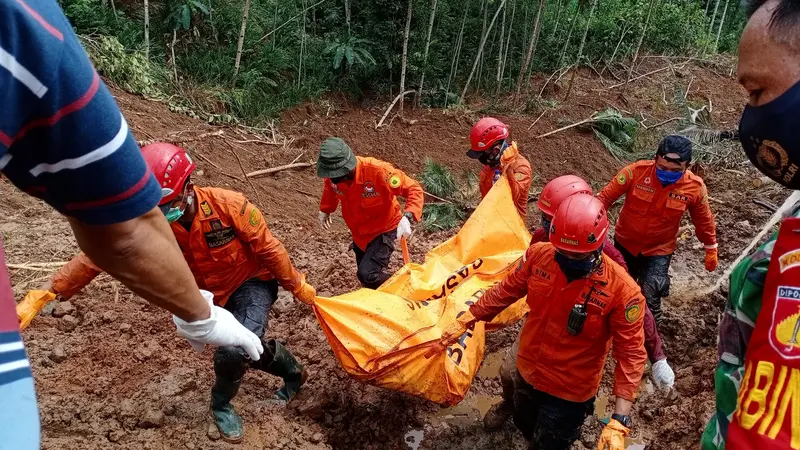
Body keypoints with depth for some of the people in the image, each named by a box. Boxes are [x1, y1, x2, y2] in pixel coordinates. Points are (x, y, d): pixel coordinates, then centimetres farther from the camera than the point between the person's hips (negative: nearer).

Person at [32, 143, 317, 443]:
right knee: (248, 348, 9)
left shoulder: (228, 206, -30)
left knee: (234, 350, -24)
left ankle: (221, 403, 9)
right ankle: (293, 373, 44)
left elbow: (269, 250, -19)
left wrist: (298, 287, -9)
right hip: (216, 296, 5)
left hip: (252, 282, -4)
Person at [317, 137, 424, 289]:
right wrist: (325, 210, 27)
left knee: (367, 274, -19)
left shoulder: (377, 170, -36)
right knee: (364, 273, 18)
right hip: (359, 232, 6)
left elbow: (414, 189, -31)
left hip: (384, 230, -6)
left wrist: (407, 217, -47)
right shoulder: (333, 175, -17)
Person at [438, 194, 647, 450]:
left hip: (569, 392, -5)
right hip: (527, 373, 5)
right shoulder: (539, 255, -17)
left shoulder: (622, 289, -28)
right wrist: (465, 321, 3)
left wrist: (620, 420, -31)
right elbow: (506, 292, -2)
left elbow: (631, 353, -24)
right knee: (525, 428, 30)